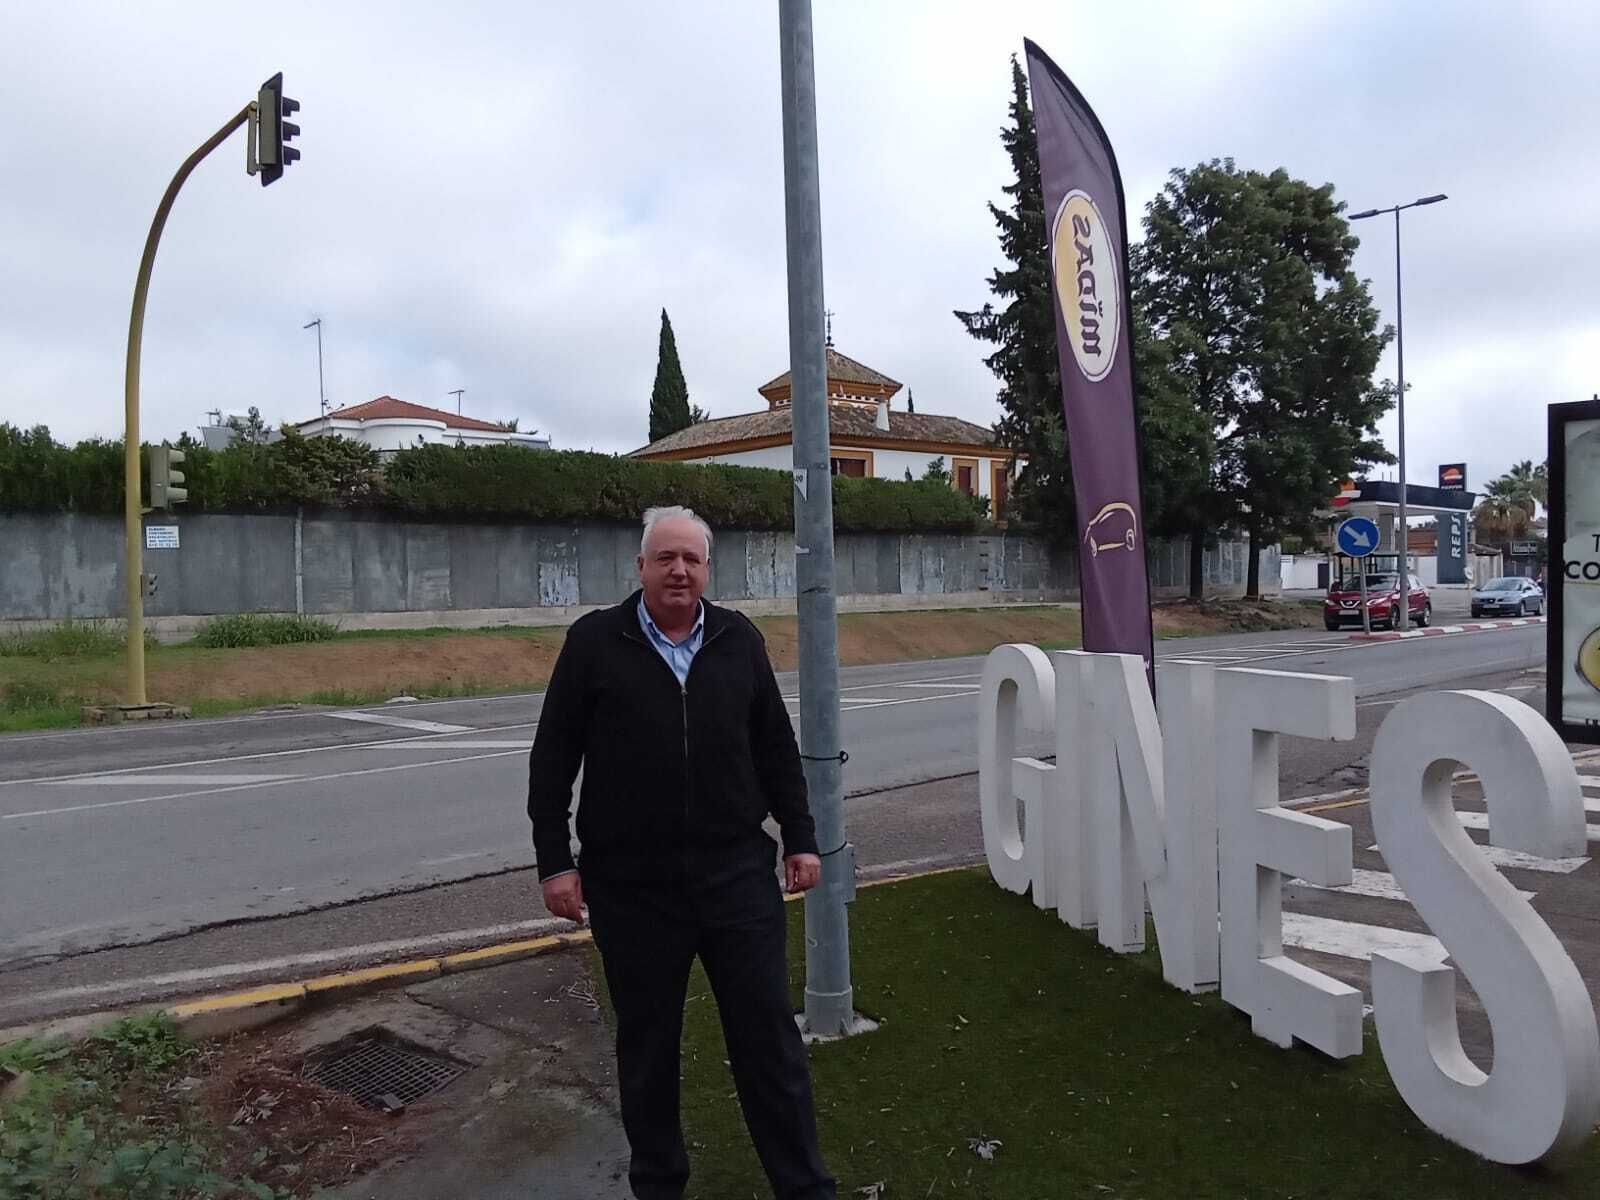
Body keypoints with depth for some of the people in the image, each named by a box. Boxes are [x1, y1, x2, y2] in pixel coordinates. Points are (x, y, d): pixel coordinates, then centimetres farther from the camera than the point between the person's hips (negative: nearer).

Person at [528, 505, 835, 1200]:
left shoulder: (738, 640, 6)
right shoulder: (595, 642, -2)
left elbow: (776, 749, 11)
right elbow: (552, 760, 0)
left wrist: (800, 838, 9)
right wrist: (554, 860, -4)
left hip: (738, 875, 2)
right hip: (632, 884, -1)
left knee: (769, 1035, 7)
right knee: (647, 1042, 13)